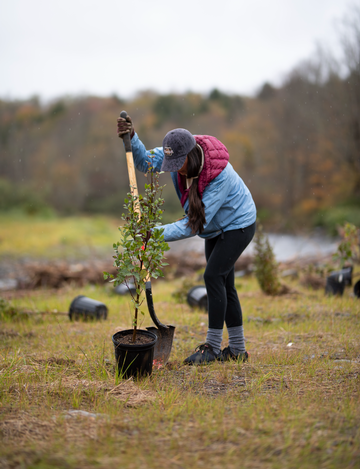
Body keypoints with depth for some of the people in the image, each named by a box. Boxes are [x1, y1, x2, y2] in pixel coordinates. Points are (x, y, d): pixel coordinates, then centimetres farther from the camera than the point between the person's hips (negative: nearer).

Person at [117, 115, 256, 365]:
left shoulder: (219, 175, -36)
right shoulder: (178, 153, -17)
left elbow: (197, 223, -34)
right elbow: (146, 160, -6)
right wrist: (132, 137, -25)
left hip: (239, 224, -8)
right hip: (217, 227, 8)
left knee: (214, 275, -17)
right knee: (223, 283, 8)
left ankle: (213, 347, -8)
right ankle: (237, 349, 17)